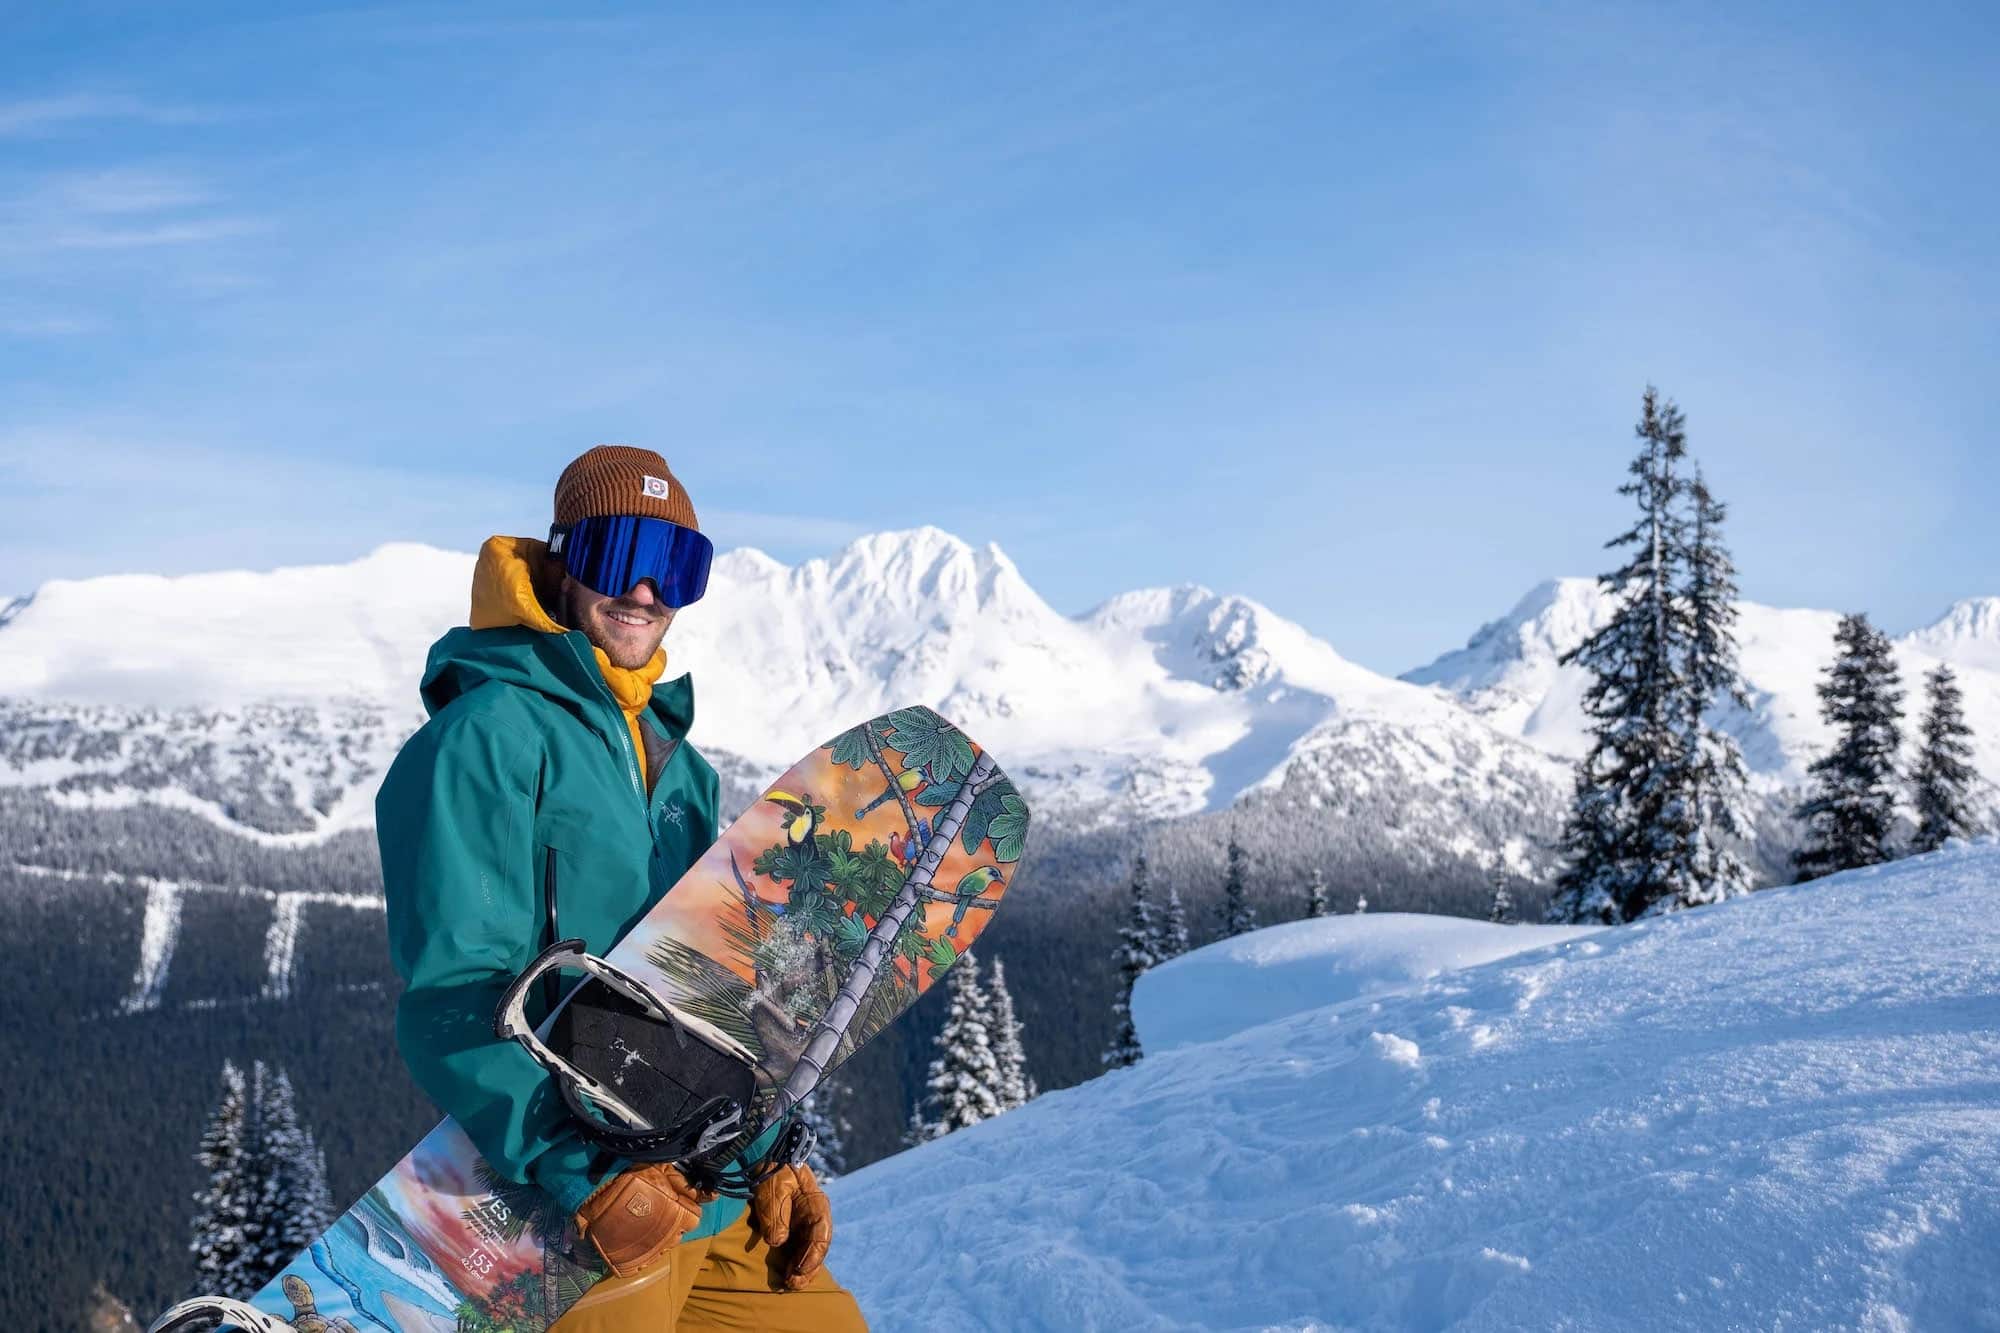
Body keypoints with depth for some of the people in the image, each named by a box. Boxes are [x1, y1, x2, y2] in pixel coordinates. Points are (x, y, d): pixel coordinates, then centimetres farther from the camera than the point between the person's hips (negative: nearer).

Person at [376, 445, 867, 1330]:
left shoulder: (676, 761, 14)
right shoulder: (487, 735, -11)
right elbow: (451, 1000, -18)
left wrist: (769, 1156, 12)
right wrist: (587, 1175, -25)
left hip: (715, 1189, 8)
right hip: (569, 1206, -8)